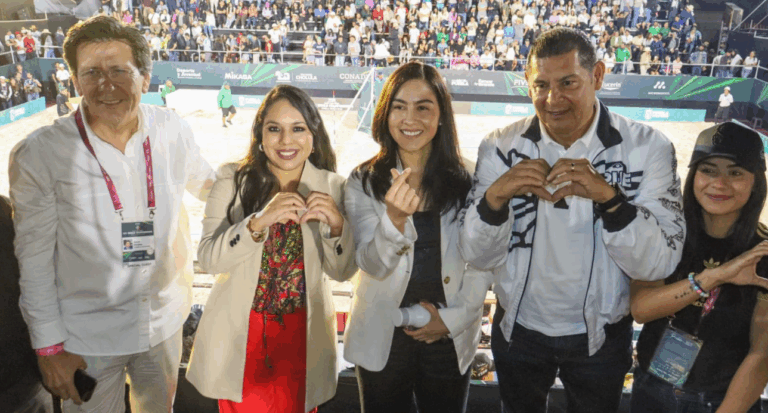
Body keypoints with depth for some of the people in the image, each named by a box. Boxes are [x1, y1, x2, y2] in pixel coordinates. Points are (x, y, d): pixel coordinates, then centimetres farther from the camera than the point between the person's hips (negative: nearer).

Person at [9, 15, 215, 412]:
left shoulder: (173, 130, -7)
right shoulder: (39, 153, -16)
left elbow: (207, 184, 12)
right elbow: (35, 260, -11)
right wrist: (49, 346, -8)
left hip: (164, 320, 4)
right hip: (88, 337, -3)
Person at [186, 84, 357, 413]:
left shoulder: (331, 186, -5)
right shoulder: (233, 180, -9)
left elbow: (342, 272, -4)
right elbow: (208, 259, -16)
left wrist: (337, 225, -23)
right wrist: (259, 222, -32)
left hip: (303, 337, 1)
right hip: (240, 335, -1)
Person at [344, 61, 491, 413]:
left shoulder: (467, 182, -3)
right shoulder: (363, 182, -6)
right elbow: (373, 265, -14)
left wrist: (453, 318, -8)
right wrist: (394, 218, -32)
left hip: (450, 340, 1)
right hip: (382, 340, 0)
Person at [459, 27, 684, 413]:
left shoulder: (647, 147, -15)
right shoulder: (501, 146, -12)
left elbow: (660, 264, -20)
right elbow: (477, 256, -14)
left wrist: (608, 197, -35)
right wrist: (496, 196, -33)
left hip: (601, 338, 0)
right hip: (517, 330, 1)